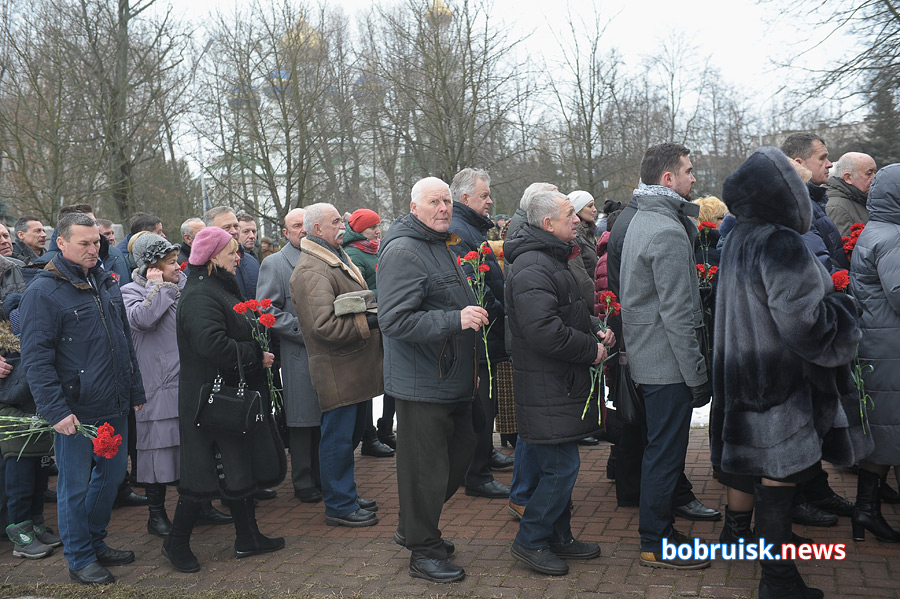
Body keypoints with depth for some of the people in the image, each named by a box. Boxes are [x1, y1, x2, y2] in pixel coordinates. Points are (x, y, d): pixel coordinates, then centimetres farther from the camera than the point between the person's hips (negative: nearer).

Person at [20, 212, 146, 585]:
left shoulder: (107, 283, 11)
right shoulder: (43, 291, -11)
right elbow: (36, 358, -15)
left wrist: (135, 391, 16)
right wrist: (56, 411, -21)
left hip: (115, 407, 7)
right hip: (75, 412, -7)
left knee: (112, 474, 17)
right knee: (75, 485, 6)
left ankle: (96, 542, 36)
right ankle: (80, 559, 23)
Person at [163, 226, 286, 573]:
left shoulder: (221, 289, 15)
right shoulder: (200, 296, -19)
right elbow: (212, 343, -32)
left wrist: (257, 353, 6)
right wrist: (256, 355, -20)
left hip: (233, 393, 10)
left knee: (244, 464, 15)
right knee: (206, 473, -1)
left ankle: (248, 538, 26)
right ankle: (176, 543, 17)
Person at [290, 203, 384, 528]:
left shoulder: (337, 257, 17)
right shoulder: (311, 270, -18)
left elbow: (361, 303, 29)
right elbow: (325, 326, -26)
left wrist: (373, 315, 10)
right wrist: (369, 322, -19)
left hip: (354, 365, 10)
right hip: (337, 369, -10)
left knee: (351, 432, 18)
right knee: (339, 436, 0)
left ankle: (347, 496, 32)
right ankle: (339, 506, 13)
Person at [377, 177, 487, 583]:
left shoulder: (441, 246, 17)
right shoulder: (403, 251, -17)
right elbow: (395, 320, -26)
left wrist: (473, 314, 19)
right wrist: (455, 320, -31)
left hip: (452, 381, 10)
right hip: (422, 384, -10)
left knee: (459, 456, 19)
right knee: (426, 469, 1)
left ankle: (414, 528, 36)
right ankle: (423, 552, 18)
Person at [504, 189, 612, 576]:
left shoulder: (551, 260, 17)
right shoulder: (532, 268, -20)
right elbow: (544, 331, -29)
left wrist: (595, 328, 9)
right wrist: (592, 349, -17)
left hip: (561, 384, 11)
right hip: (547, 389, -11)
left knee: (560, 465, 17)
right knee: (561, 467, -6)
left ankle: (559, 536, 29)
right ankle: (529, 541, 8)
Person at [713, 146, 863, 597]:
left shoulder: (739, 240, 7)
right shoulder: (781, 244, -22)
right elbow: (806, 324, -23)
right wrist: (841, 306, -5)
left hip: (748, 382, 9)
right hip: (783, 386, -9)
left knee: (774, 475, 21)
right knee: (780, 477, 1)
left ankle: (773, 543, 36)